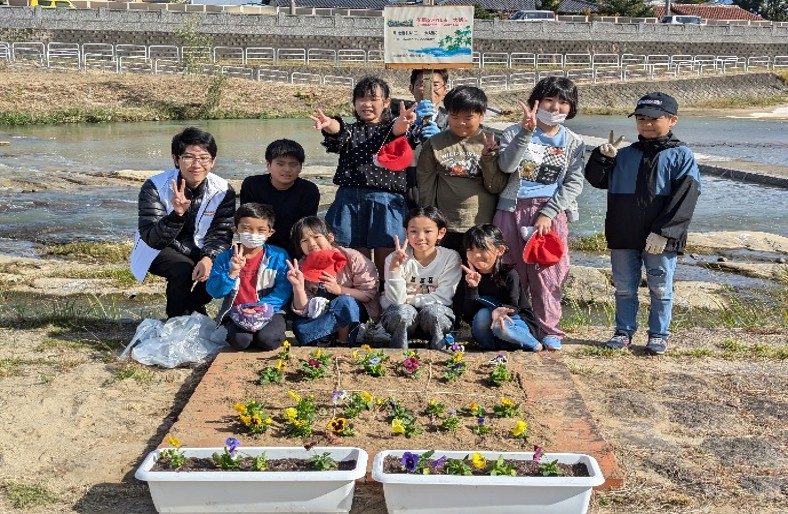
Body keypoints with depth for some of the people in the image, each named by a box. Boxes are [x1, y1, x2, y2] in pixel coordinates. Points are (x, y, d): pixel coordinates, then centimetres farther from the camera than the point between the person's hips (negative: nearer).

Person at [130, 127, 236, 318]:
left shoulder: (223, 191, -15)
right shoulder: (154, 187, -23)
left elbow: (221, 234, -14)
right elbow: (152, 239, -29)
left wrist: (208, 258, -36)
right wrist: (177, 214, -48)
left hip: (198, 250, 4)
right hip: (157, 251, -3)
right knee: (183, 269, -32)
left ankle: (193, 306, 9)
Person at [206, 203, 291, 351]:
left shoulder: (279, 257, -2)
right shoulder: (225, 258, 3)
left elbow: (283, 291, -9)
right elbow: (214, 291, -4)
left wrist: (259, 308, -21)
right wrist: (232, 272, -20)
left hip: (269, 311, -1)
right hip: (236, 313, 1)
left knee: (267, 340, -28)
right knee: (239, 340, -27)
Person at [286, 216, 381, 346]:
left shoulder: (352, 258, -17)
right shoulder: (302, 267, -9)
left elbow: (370, 294, -15)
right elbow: (303, 310, -12)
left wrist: (339, 289, -27)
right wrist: (298, 286, -30)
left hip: (355, 311, -2)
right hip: (322, 314, 2)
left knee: (343, 302, -35)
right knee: (299, 327, -25)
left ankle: (343, 342, -14)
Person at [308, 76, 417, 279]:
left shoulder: (391, 127, 10)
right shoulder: (351, 131, 14)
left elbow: (397, 130, -15)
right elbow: (339, 133, -10)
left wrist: (402, 123, -42)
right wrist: (330, 125, -36)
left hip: (386, 199, -2)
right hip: (351, 198, 2)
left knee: (385, 260, -1)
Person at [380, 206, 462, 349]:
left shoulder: (451, 257, -9)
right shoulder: (396, 258, -8)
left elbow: (444, 297, -13)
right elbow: (396, 299, -15)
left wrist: (409, 300, -14)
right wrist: (394, 268, -29)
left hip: (436, 318, 0)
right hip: (402, 319, 0)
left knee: (432, 310, -32)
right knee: (404, 311, -32)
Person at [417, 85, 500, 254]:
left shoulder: (489, 142, 0)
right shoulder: (435, 144, 0)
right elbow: (425, 183, 7)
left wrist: (489, 156, -17)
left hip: (484, 226, 0)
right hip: (447, 227, 0)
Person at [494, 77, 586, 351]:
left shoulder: (573, 142, 7)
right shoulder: (515, 132, 3)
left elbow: (574, 183, 0)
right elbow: (506, 165, -14)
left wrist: (548, 213, -11)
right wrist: (526, 132, -24)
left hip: (550, 212, 0)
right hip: (513, 209, 0)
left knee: (548, 273, 0)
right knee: (512, 271, 4)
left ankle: (549, 331, 10)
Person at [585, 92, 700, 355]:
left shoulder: (681, 156, -3)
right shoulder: (624, 155, 10)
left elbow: (684, 198, -10)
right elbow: (596, 179, 13)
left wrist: (663, 231, -17)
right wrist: (603, 156, -6)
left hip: (660, 239, -4)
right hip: (623, 237, 4)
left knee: (660, 289, 7)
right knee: (624, 287, 11)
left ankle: (658, 335, 19)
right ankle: (624, 331, 23)